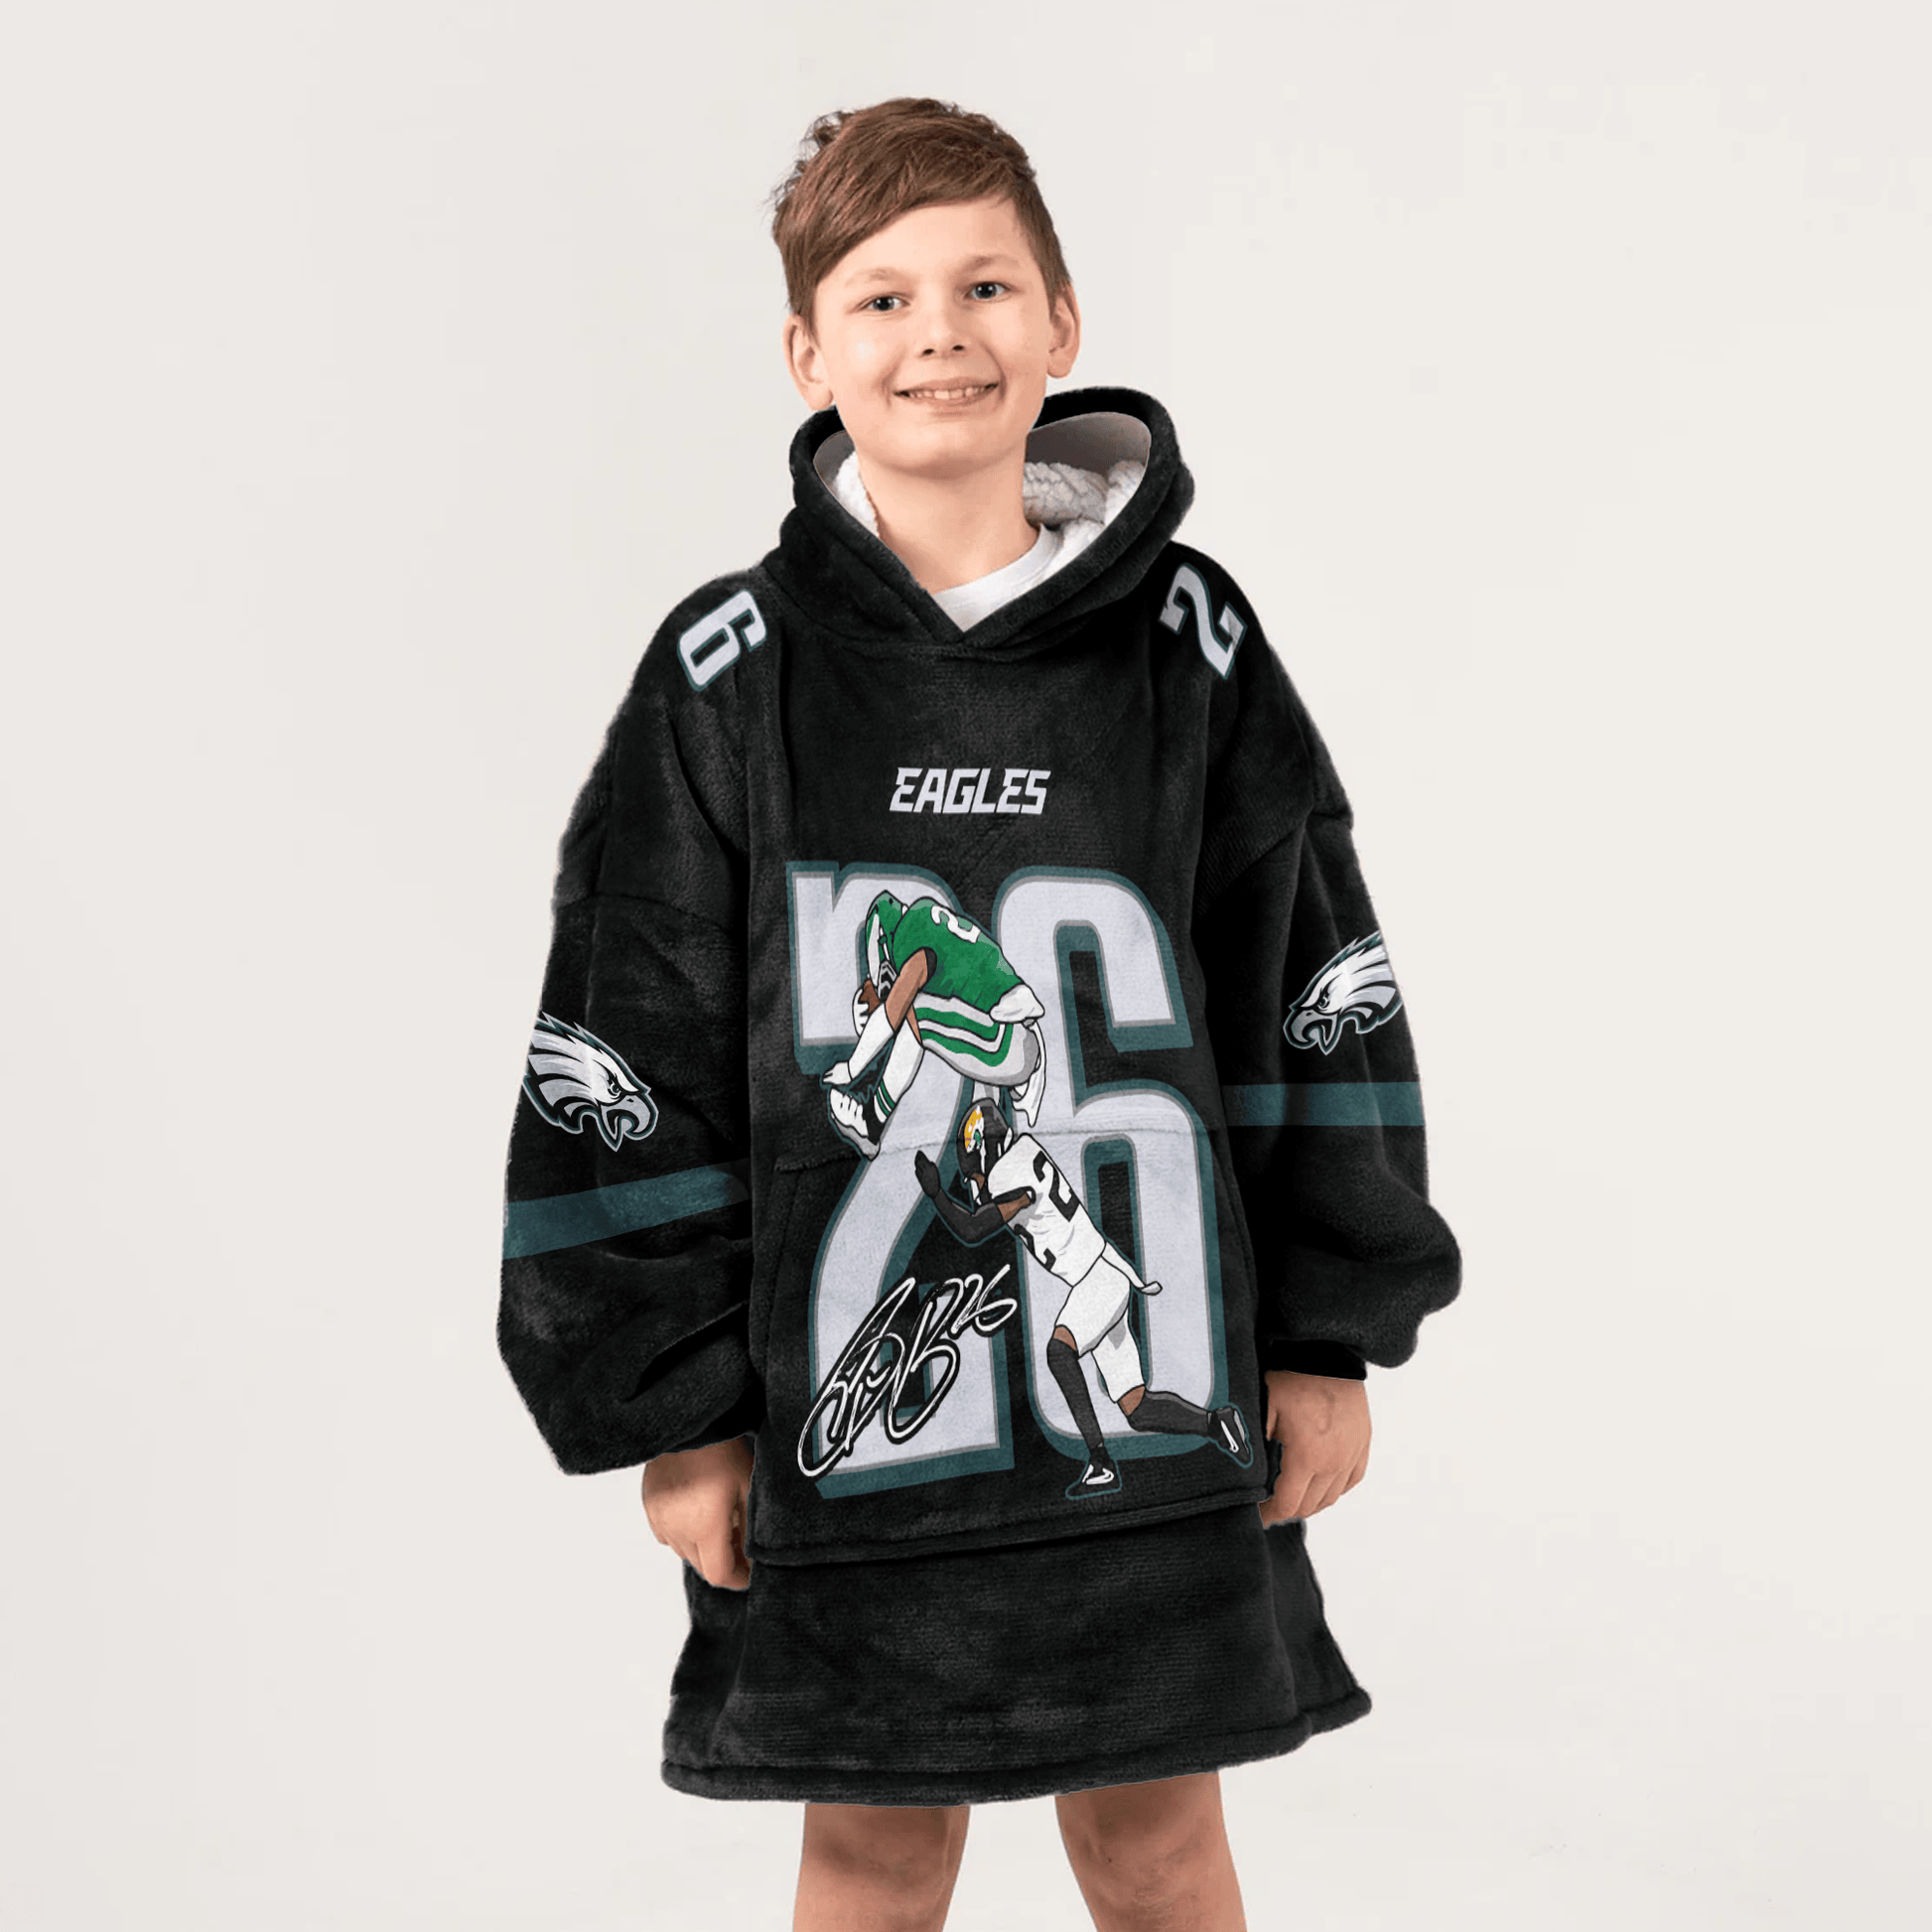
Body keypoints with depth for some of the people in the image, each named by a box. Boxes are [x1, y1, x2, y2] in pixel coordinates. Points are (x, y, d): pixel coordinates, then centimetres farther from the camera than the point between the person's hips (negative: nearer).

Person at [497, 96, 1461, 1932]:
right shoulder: (732, 674, -4)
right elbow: (626, 1067, -2)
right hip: (847, 1402, 0)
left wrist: (1331, 1338, 3)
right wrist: (672, 1408, -3)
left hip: (1151, 1398, 1)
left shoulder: (1187, 639, -1)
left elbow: (1316, 998, 4)